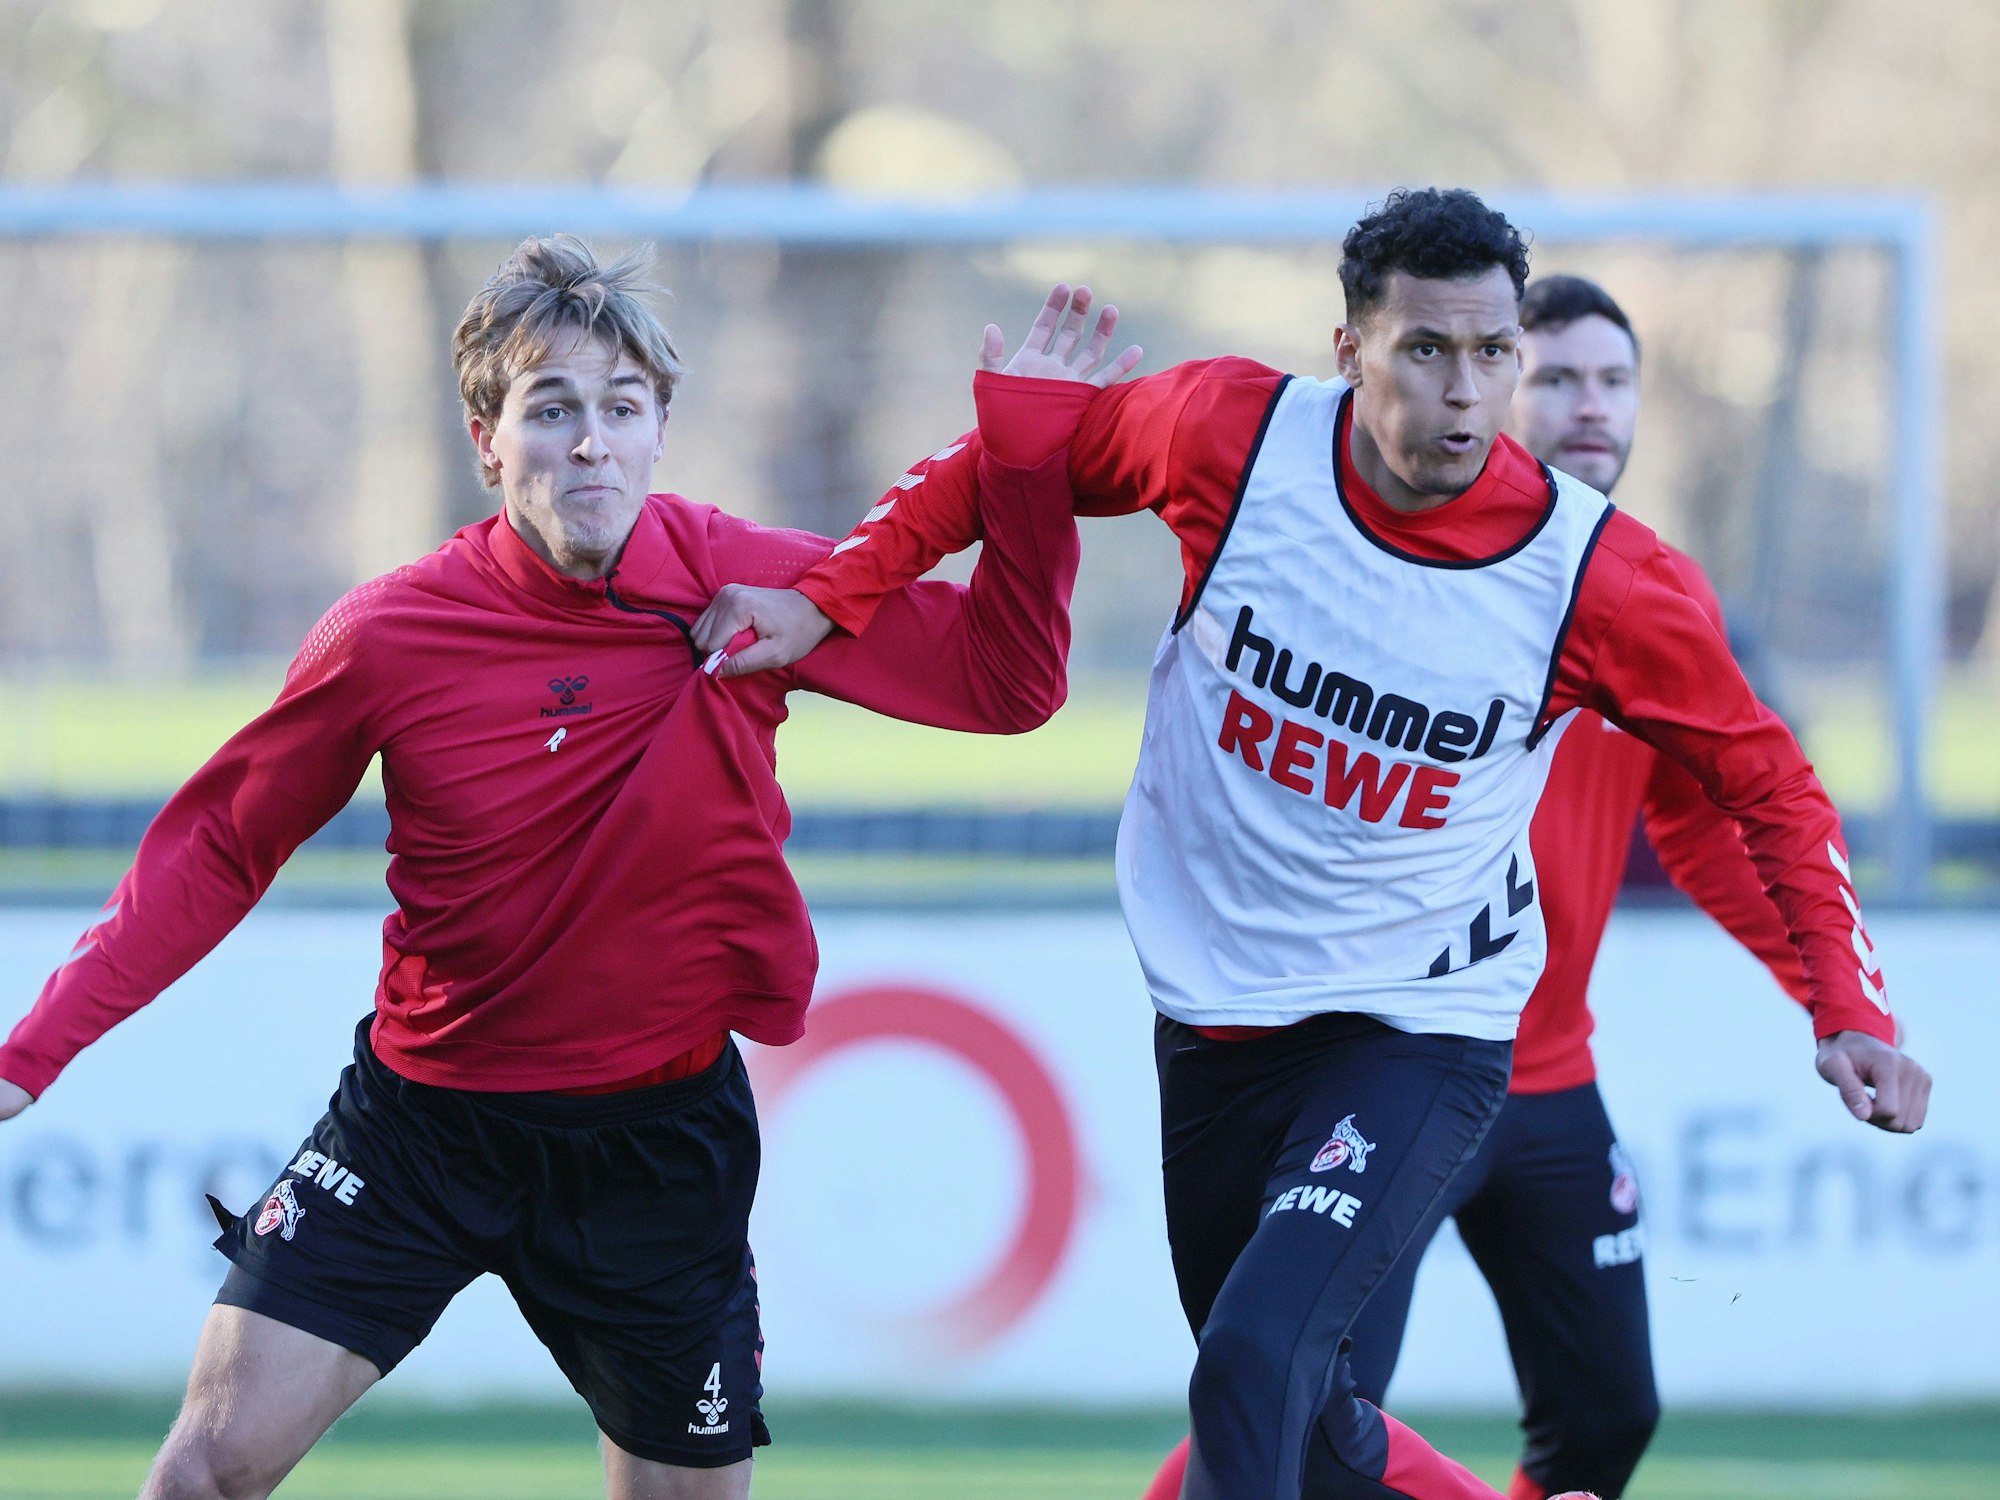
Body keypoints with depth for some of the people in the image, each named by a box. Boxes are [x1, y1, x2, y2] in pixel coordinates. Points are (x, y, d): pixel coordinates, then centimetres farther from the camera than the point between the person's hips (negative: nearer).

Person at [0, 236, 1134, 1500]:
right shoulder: (391, 637, -12)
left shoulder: (742, 583, -9)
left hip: (659, 1143, 1)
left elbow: (1004, 682, -5)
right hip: (425, 1118, -1)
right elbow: (220, 847, 0)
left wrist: (1024, 447, -19)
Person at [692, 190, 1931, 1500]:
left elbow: (1765, 782, -2)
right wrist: (827, 600, -1)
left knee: (1254, 1366, -24)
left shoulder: (1598, 578, -16)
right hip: (1217, 1020, 4)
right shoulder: (1233, 435, -13)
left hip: (1419, 1036, -4)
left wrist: (1850, 1010, -11)